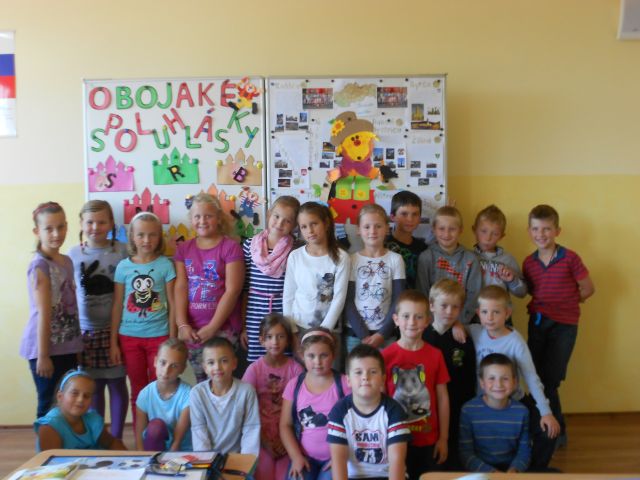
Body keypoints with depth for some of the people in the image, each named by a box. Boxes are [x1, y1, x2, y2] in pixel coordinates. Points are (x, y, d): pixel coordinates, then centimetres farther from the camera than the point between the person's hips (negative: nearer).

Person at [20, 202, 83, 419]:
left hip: (67, 347, 7)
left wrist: (76, 346, 11)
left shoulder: (67, 261, 8)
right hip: (47, 347, -7)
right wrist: (43, 355, -16)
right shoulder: (40, 265, -14)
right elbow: (43, 314, -16)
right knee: (49, 407, 4)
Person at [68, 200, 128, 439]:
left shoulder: (122, 251, -4)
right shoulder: (73, 255, 2)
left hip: (116, 330, -1)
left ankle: (116, 439, 21)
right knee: (93, 387, 10)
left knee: (117, 384, 8)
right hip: (86, 332, 2)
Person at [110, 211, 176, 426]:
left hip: (158, 336, -2)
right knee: (138, 391, 12)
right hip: (129, 337, 2)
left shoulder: (165, 265, -3)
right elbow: (117, 306, 5)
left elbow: (172, 305, -2)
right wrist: (113, 342, 3)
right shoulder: (123, 266, 1)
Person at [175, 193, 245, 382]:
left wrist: (212, 327, -13)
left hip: (223, 328, -4)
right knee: (201, 381, 10)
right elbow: (180, 288, 3)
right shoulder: (183, 249, 10)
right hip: (192, 330, 4)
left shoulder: (231, 247, -5)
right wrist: (182, 324, -7)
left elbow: (232, 290, -10)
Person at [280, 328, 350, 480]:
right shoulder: (294, 385, 2)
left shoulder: (345, 384, -6)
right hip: (305, 457, 2)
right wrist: (296, 457, -7)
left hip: (336, 457, -2)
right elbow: (285, 425, 4)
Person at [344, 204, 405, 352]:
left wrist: (382, 334, -9)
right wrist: (363, 335, -10)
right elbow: (348, 302, -2)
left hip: (385, 335, 0)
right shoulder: (352, 260, 0)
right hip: (355, 333, 0)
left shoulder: (396, 260, 1)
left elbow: (398, 301, -1)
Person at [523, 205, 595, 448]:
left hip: (564, 325, -4)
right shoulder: (528, 262, 1)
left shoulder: (570, 258, -12)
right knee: (537, 379, 10)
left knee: (549, 380, -2)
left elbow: (588, 289, -4)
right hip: (537, 322, 4)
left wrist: (566, 301, 0)